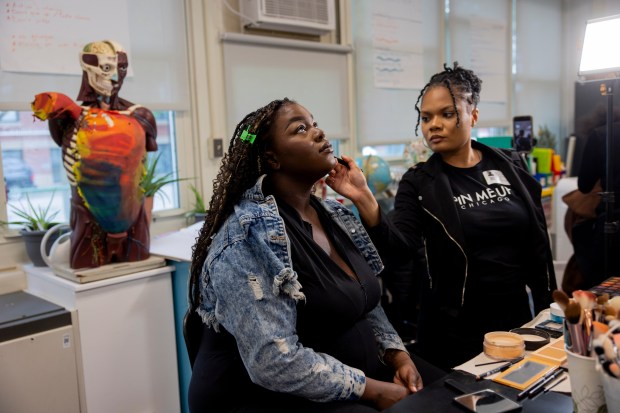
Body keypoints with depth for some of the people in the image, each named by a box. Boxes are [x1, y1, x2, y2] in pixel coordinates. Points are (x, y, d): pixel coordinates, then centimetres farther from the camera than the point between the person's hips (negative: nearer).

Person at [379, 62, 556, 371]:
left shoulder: (511, 166, 1)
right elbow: (397, 254, -22)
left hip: (516, 319, 3)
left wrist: (548, 311, 9)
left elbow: (537, 244, 7)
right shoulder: (418, 183, -8)